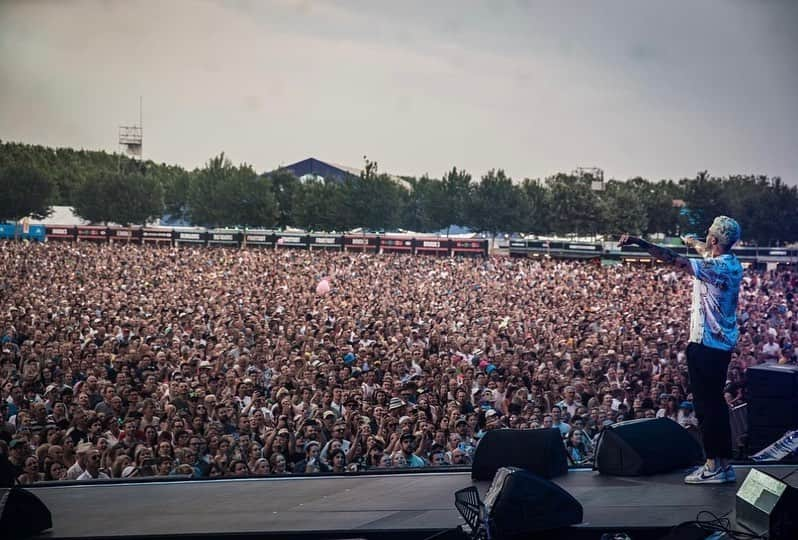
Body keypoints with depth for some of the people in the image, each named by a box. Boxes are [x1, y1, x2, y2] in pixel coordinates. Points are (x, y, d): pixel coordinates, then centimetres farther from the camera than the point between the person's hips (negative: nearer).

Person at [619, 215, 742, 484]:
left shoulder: (720, 267, -21)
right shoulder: (729, 264, 8)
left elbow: (674, 260, -27)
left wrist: (638, 241, -28)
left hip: (707, 345, -10)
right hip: (720, 343, 10)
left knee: (707, 404, -4)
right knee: (714, 403, 14)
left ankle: (715, 466, 1)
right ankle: (723, 464, 20)